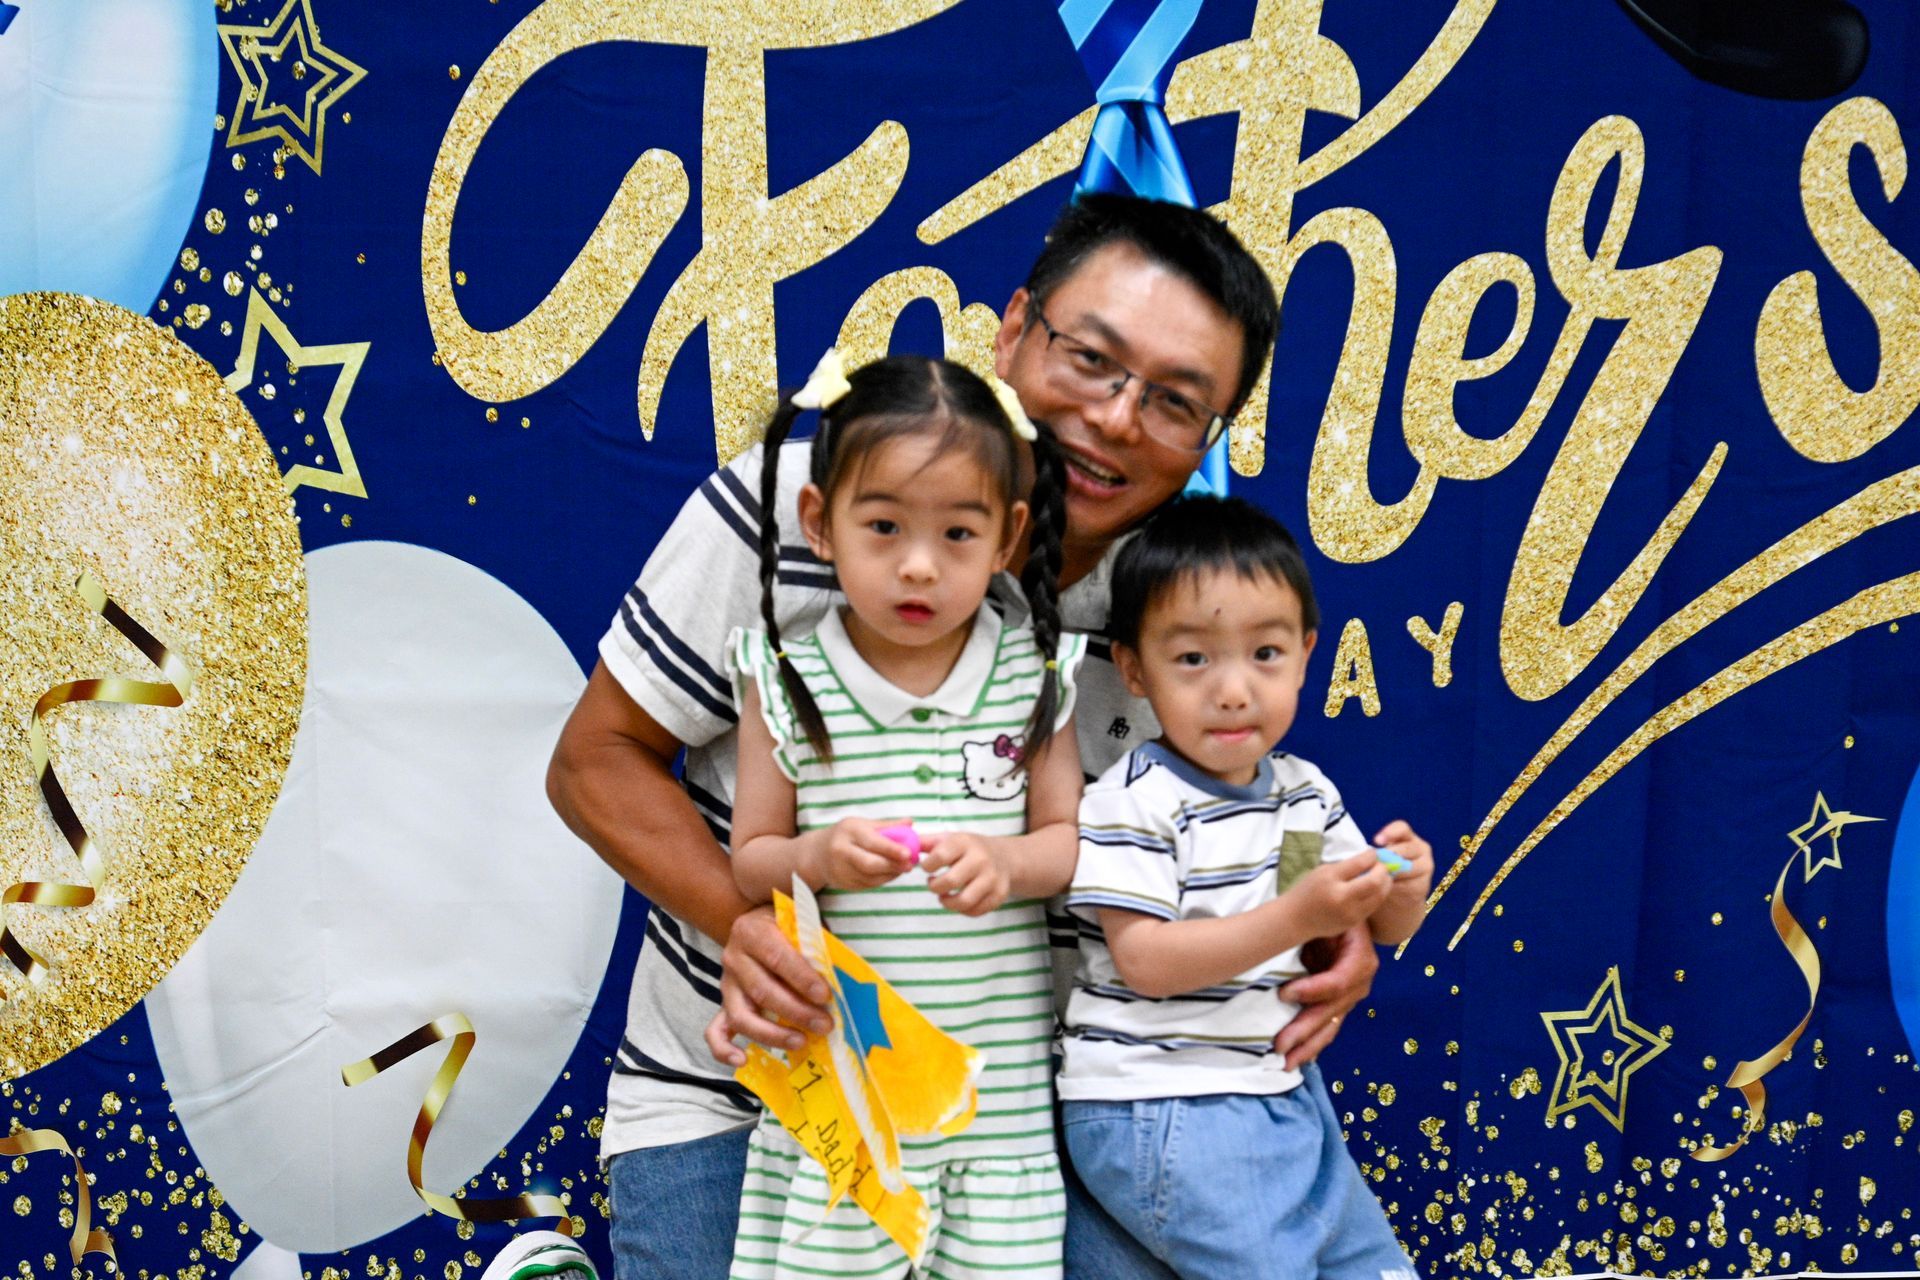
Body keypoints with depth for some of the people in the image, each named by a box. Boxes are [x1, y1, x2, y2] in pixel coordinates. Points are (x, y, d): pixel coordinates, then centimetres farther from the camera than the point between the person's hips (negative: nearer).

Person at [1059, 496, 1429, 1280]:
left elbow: (1385, 928, 13)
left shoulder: (1305, 793, 7)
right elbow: (1144, 960, -22)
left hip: (1275, 1096, 8)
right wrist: (1296, 917, -29)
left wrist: (1404, 885, -12)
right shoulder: (1135, 802, -15)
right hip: (1158, 1110, -8)